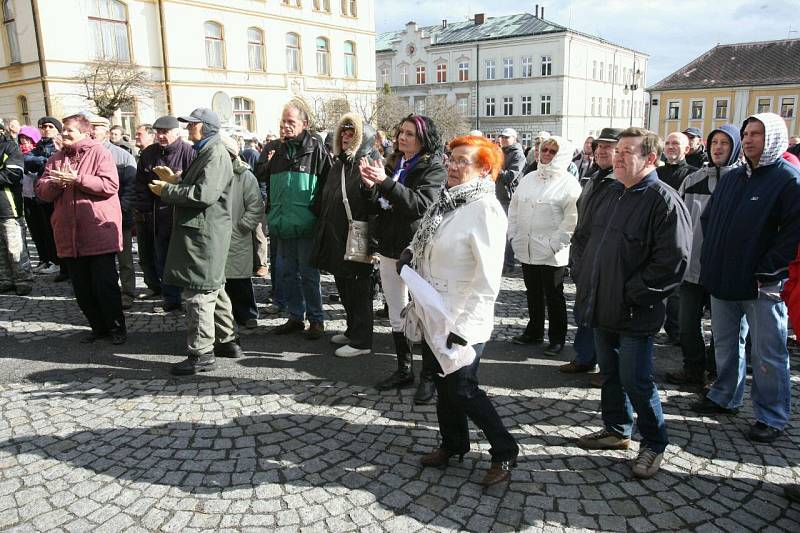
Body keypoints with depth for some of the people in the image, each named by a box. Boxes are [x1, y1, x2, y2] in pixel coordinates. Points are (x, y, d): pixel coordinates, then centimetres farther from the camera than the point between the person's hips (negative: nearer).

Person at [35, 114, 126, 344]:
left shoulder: (99, 153, -3)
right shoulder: (56, 159, 15)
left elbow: (110, 185, -16)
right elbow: (42, 191, 10)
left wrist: (77, 180, -17)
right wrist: (57, 182, -10)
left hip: (99, 233, -6)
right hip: (69, 235, 6)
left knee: (105, 284, -1)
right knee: (82, 288, 11)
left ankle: (116, 327, 13)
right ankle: (98, 327, 24)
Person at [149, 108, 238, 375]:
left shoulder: (216, 155, -14)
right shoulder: (205, 153, 19)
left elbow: (204, 193, -25)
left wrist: (167, 190, -15)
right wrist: (175, 180, 10)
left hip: (204, 235, -11)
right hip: (200, 231, 11)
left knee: (198, 292, -6)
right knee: (213, 289, 17)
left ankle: (201, 353, 1)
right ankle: (226, 340, 27)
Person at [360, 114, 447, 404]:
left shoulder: (433, 168, -7)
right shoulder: (392, 164, 13)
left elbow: (422, 204, -24)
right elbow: (378, 206, 13)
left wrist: (386, 182, -29)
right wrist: (370, 187, -7)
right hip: (390, 249, 7)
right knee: (396, 317, 15)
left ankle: (429, 377, 12)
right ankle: (404, 370, 29)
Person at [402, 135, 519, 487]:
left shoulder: (485, 209, -19)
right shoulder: (447, 200, 6)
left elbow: (488, 280, -23)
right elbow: (428, 243, 22)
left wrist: (463, 326, -23)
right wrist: (410, 252, 0)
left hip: (461, 322, -8)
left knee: (461, 389, 2)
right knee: (443, 383, 19)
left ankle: (504, 452, 22)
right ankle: (453, 445, 39)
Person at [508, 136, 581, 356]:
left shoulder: (568, 183, -8)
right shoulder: (529, 179, 12)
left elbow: (572, 218, -15)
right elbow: (514, 207, 16)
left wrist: (555, 243, -17)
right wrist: (513, 235, 8)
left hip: (551, 254, -6)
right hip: (526, 250, 6)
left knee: (554, 296, 6)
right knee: (533, 294, 17)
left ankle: (557, 338, 19)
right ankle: (534, 331, 32)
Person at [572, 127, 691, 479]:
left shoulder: (664, 200, -15)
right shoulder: (609, 194, 9)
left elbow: (672, 261, -21)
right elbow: (583, 238, 19)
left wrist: (632, 293, -18)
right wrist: (583, 277, 8)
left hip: (636, 314, -7)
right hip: (602, 307, 7)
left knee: (636, 381, 2)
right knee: (610, 372, 19)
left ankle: (654, 444, 22)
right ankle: (616, 430, 37)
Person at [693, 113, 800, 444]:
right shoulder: (731, 178, 12)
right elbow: (708, 219, 20)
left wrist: (765, 271, -17)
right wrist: (711, 261, 9)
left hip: (762, 285, -7)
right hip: (723, 280, 7)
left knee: (767, 353, 4)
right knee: (725, 343, 18)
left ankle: (772, 417, 17)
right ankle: (725, 397, 35)